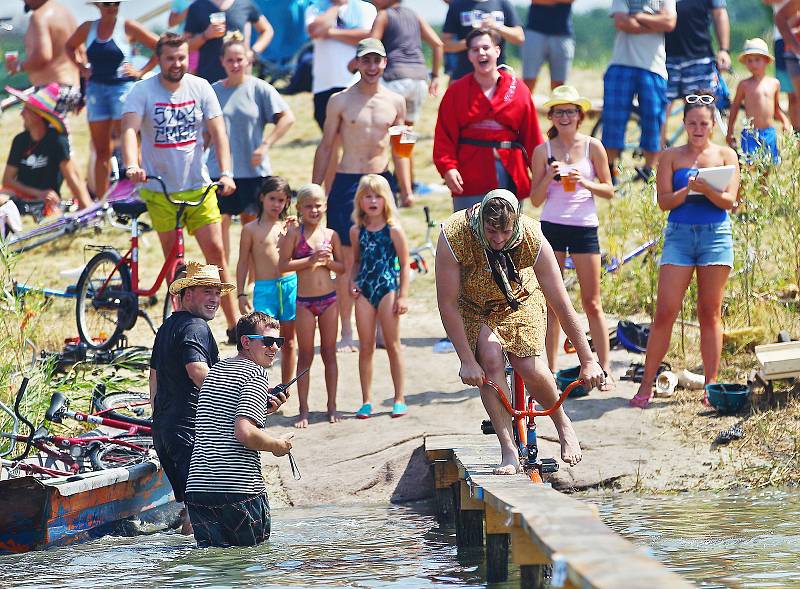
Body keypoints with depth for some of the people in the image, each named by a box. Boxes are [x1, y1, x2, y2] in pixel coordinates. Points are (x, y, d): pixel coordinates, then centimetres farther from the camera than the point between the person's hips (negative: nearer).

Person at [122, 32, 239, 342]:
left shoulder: (200, 88, 0)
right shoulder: (142, 91, -7)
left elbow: (217, 131, -4)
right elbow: (130, 129, -21)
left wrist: (226, 172, -19)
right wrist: (131, 166, -40)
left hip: (198, 186, 1)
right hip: (160, 189, -1)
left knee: (215, 249, -4)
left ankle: (234, 325, 1)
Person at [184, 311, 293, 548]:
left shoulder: (216, 369, 19)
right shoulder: (257, 374, -6)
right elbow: (245, 433, -18)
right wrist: (278, 445, -1)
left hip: (197, 486, 7)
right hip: (238, 490, -7)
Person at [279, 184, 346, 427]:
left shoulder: (331, 235, 5)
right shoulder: (294, 234, -4)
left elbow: (342, 268, 10)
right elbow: (283, 265, -10)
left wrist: (328, 261, -9)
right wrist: (310, 260, -17)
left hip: (329, 299, 2)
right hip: (304, 301, -2)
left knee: (329, 353, 8)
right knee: (305, 356, 3)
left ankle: (332, 406, 16)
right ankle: (303, 410, 8)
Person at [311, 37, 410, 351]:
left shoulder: (395, 102, 8)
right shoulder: (340, 101, 0)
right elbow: (326, 147, 4)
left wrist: (405, 188, 11)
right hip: (347, 182, -3)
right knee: (348, 257, -3)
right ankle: (347, 332, 2)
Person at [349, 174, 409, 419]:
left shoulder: (394, 230, -5)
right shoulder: (357, 231, 6)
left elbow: (404, 264, -2)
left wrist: (403, 296, -7)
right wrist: (352, 282, 2)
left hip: (388, 288, -3)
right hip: (364, 291, 3)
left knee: (392, 345, 3)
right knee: (365, 347, 4)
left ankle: (399, 399, 10)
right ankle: (366, 401, 10)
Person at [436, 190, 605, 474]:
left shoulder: (533, 240, -32)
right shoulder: (453, 237, -34)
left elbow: (561, 305, -25)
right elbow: (448, 305, -26)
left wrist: (588, 361, -21)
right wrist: (467, 361, -28)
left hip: (518, 298, 0)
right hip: (473, 305, 0)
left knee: (528, 367, -19)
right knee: (490, 359, -26)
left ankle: (563, 424, 11)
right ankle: (508, 451, -19)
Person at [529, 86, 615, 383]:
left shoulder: (593, 147, 1)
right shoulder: (543, 151, 3)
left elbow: (609, 190, 5)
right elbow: (535, 200, 4)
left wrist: (585, 183, -13)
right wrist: (549, 177, -13)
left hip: (584, 226, -1)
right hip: (551, 227, 1)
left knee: (592, 303, 1)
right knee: (552, 304, 4)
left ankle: (604, 369, 6)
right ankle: (552, 370, 9)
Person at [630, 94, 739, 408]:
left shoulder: (726, 156, 7)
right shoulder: (671, 156, 6)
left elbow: (729, 201, -3)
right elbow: (664, 201, 0)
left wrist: (706, 189, -22)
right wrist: (688, 190, -19)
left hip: (716, 235, 0)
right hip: (679, 234, 0)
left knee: (710, 313, 3)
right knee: (665, 311, -5)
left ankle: (711, 384, 7)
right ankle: (647, 383, 0)